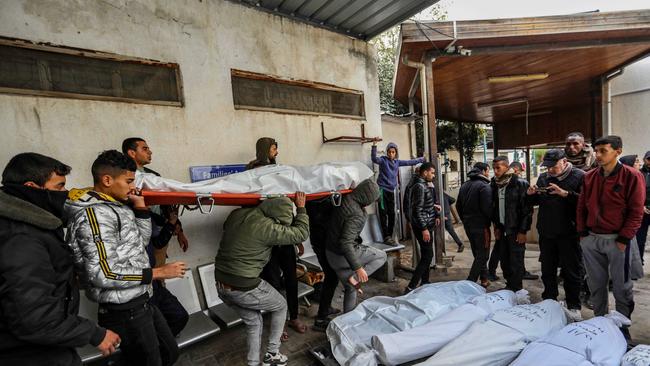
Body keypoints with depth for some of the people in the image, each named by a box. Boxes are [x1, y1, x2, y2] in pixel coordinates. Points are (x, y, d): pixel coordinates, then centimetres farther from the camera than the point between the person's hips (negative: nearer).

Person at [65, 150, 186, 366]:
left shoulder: (115, 206, 7)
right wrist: (157, 273, -20)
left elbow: (141, 241, 14)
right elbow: (103, 275, -26)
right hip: (125, 311, -9)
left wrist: (140, 205, 4)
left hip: (142, 303, 9)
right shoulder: (95, 213, -21)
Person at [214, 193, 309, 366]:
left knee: (253, 321, 25)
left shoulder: (236, 214, -1)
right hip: (245, 288, -7)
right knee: (281, 306, 19)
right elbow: (302, 233, -13)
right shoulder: (267, 227, -23)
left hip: (221, 284, 7)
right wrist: (301, 208, 1)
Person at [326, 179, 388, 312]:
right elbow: (345, 243, -30)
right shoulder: (356, 215, -27)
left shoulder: (345, 200, -4)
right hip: (343, 255, -8)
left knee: (350, 288, 24)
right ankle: (355, 278, -3)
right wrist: (358, 267, -26)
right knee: (381, 256, 8)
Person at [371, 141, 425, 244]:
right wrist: (374, 145, -35)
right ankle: (386, 237, -5)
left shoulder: (397, 162, 14)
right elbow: (374, 159, -23)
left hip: (391, 190, 6)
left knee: (392, 214, 7)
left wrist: (422, 159, 27)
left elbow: (410, 162, 22)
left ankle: (389, 236, 16)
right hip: (382, 189, -6)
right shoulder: (383, 160, -3)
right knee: (383, 213, -8)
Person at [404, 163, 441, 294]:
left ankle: (424, 282, 29)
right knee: (427, 256, -9)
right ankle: (410, 287, -8)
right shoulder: (419, 187, -17)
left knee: (427, 255, 16)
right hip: (422, 227, -10)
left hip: (427, 225, 10)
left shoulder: (425, 186, 14)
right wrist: (424, 229, -24)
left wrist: (436, 215, 18)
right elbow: (417, 210, -23)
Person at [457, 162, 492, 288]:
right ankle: (470, 282, -2)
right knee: (482, 255, 0)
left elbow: (458, 206, 14)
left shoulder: (464, 185, 10)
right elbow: (487, 208, -20)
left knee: (478, 254, 18)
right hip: (481, 226, -8)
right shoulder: (484, 186, -14)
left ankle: (484, 280, 28)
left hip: (468, 225, 8)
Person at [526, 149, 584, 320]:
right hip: (546, 233, 5)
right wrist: (530, 194, -4)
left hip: (568, 233, -5)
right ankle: (549, 301, 32)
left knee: (571, 271, 7)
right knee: (547, 270, 16)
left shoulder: (579, 176, -8)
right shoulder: (543, 177, 9)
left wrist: (565, 193, -28)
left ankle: (574, 307, 22)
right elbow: (534, 202, 16)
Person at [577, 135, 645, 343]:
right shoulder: (589, 177, 6)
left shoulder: (632, 176, -6)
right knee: (596, 285, 13)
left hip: (617, 240, -4)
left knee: (622, 287, 8)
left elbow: (636, 212, -8)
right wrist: (583, 233, 5)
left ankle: (622, 326, 25)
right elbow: (581, 207, 11)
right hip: (591, 239, 4)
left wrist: (624, 239, -12)